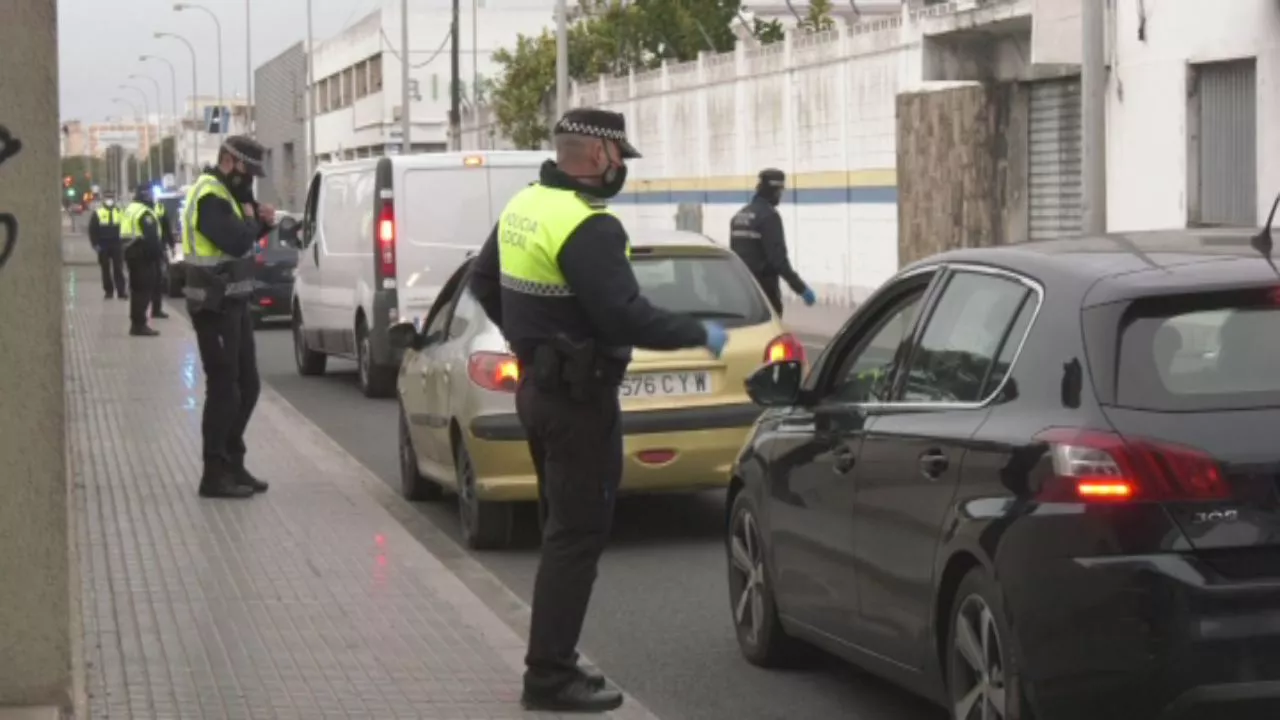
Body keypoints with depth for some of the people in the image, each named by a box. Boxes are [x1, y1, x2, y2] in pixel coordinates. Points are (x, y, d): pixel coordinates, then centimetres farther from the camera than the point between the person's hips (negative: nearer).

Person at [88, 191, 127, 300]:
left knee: (118, 269, -3)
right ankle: (109, 291, 11)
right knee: (106, 270, 5)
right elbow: (92, 231, 2)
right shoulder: (98, 214, 4)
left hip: (117, 246, 0)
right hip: (103, 247, 0)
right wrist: (95, 244, -7)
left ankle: (121, 291, -5)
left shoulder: (120, 212, 8)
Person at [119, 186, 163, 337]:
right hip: (142, 253, -10)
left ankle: (136, 323, 21)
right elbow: (151, 237, -22)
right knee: (144, 289, -8)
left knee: (137, 288, 16)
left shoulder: (129, 210, 17)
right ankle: (140, 324, -11)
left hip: (130, 251, 10)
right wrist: (155, 254, -17)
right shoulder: (145, 213, -15)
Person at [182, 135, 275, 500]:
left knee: (247, 386, 14)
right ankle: (215, 475, -1)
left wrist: (260, 220, -1)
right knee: (224, 389, -6)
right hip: (215, 305, -10)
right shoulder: (209, 197, -17)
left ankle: (233, 465, 23)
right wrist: (251, 220, -9)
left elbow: (244, 238, 17)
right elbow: (237, 242, -28)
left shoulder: (227, 193, 16)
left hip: (233, 303, 10)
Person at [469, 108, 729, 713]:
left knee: (564, 527, 18)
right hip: (578, 396, -10)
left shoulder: (523, 207, 7)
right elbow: (626, 317, -27)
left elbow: (483, 281, 20)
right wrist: (700, 335, -14)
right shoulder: (589, 227, -22)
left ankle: (551, 662, 23)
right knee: (577, 536, -3)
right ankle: (550, 677, -1)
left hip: (538, 385, 10)